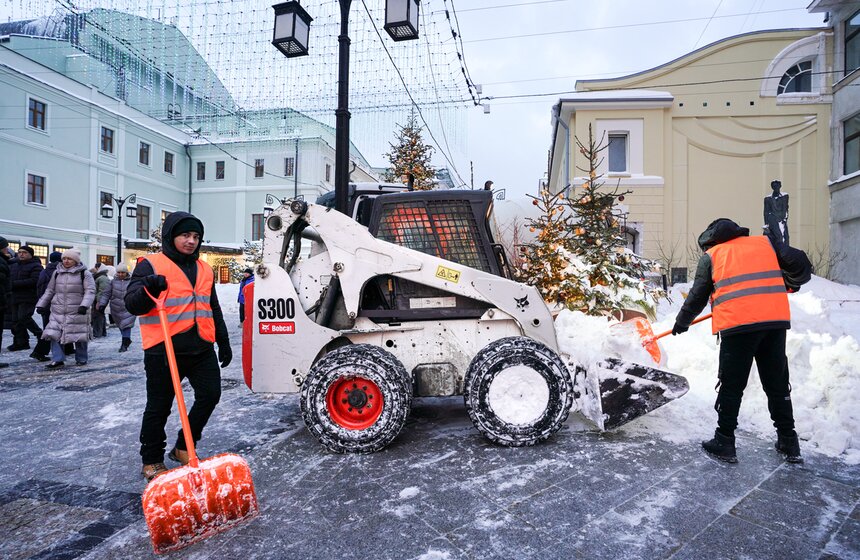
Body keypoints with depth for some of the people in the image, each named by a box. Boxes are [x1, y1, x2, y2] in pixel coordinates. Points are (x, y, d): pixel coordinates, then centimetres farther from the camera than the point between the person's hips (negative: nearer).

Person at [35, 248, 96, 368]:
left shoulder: (84, 273, -3)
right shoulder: (57, 273, 11)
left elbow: (90, 291, -11)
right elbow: (49, 291, 19)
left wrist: (84, 305, -24)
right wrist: (41, 304, 14)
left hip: (77, 312, -4)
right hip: (58, 311, 4)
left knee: (79, 336, 2)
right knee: (54, 334, -4)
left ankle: (81, 359, 16)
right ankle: (58, 359, 1)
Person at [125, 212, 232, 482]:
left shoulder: (205, 269, 16)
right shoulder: (150, 265, -2)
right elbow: (132, 305, -9)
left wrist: (223, 341, 21)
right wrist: (149, 288, -29)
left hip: (201, 348, 5)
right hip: (164, 349, -5)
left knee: (210, 395, 4)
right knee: (159, 407, 5)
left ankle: (184, 447, 24)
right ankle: (151, 460, 25)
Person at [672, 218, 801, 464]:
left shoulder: (710, 255, 11)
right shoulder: (766, 242, 17)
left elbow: (697, 296, 14)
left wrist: (681, 322, 27)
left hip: (738, 324, -3)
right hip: (776, 319, 3)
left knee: (731, 385, 6)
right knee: (778, 384, 16)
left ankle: (724, 443, 12)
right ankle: (789, 443, 25)